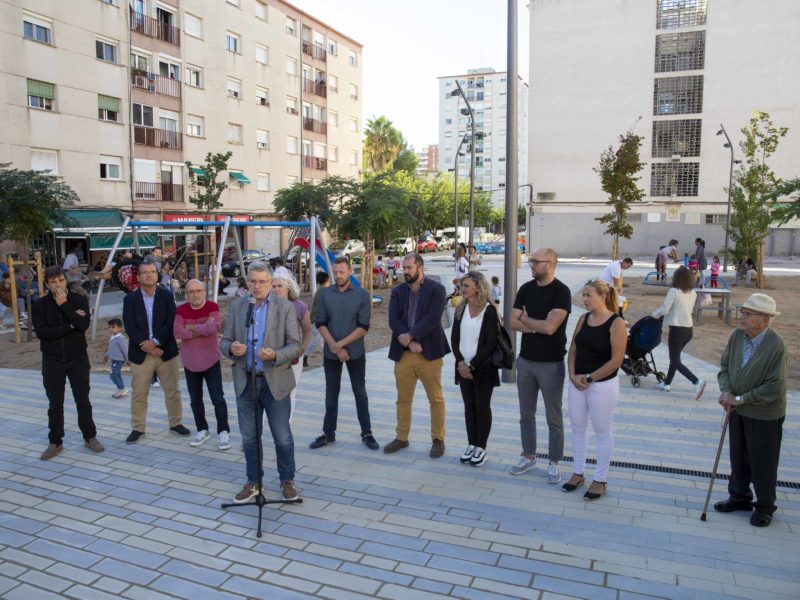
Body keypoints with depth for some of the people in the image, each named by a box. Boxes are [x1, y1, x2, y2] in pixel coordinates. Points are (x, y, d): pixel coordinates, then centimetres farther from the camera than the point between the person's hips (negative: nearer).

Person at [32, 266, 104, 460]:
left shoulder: (80, 299, -3)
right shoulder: (40, 304, -2)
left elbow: (84, 325, -17)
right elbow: (40, 332, -13)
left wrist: (64, 305, -18)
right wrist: (69, 326, -15)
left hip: (78, 359, 0)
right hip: (52, 361, 0)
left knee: (83, 400, 8)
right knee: (55, 404, 7)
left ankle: (90, 437, 21)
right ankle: (55, 442, 20)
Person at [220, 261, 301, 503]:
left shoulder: (285, 307, -5)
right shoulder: (236, 306, 4)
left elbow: (295, 345, -7)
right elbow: (224, 342, 5)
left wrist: (275, 355, -26)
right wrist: (231, 348, -19)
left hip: (275, 381, -2)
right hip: (245, 381, 3)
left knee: (283, 437, 6)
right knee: (249, 437, 13)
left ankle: (287, 480, 25)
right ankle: (253, 482, 30)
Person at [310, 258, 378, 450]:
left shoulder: (362, 294, -6)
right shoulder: (325, 294, 0)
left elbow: (363, 327, -9)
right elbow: (320, 323, -1)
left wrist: (341, 344, -15)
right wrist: (334, 347, -12)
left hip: (355, 352, -2)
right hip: (331, 353, 2)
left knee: (360, 392, 7)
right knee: (331, 393, 11)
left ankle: (367, 433, 16)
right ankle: (328, 434, 21)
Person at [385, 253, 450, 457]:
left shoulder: (436, 289, -4)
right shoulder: (397, 291, 9)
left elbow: (432, 318, -16)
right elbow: (393, 320, -2)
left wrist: (410, 336, -19)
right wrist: (409, 342, -15)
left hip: (429, 352, -4)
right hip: (403, 353, 4)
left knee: (436, 399, 4)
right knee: (403, 399, 12)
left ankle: (438, 439, 17)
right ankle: (401, 437, 25)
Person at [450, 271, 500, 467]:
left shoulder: (489, 310, -10)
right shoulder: (461, 309, 6)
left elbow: (491, 343, -13)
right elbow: (454, 338, 4)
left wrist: (472, 365, -15)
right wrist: (461, 363, -9)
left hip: (483, 367, -5)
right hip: (464, 366, 5)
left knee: (482, 407, 4)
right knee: (469, 406, 11)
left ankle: (481, 448, 15)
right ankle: (471, 445, 21)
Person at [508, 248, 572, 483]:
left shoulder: (561, 291, -13)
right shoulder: (526, 289, 4)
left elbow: (550, 328, -22)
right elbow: (512, 323, -2)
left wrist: (526, 319, -7)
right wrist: (539, 325, -15)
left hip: (551, 363, -5)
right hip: (525, 360, 5)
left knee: (553, 417, 7)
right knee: (526, 414, 15)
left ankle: (554, 463, 21)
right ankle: (528, 456, 30)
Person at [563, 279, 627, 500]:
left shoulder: (616, 323, -13)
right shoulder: (583, 319, 5)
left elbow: (616, 360, -17)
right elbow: (573, 349, 8)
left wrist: (590, 378, -15)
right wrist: (573, 375, -6)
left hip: (603, 385, -6)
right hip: (577, 382, 6)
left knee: (602, 432, 7)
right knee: (577, 428, 14)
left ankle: (600, 480, 21)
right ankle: (578, 473, 29)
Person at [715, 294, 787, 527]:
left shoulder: (776, 346, -24)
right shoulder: (737, 335, -8)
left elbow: (774, 388, -24)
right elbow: (725, 365, 3)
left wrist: (740, 399, -20)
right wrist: (726, 393, -12)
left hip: (764, 414, -5)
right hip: (738, 410, 5)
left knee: (762, 463, 10)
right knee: (738, 457, 19)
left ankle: (764, 506, 30)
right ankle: (739, 497, 38)